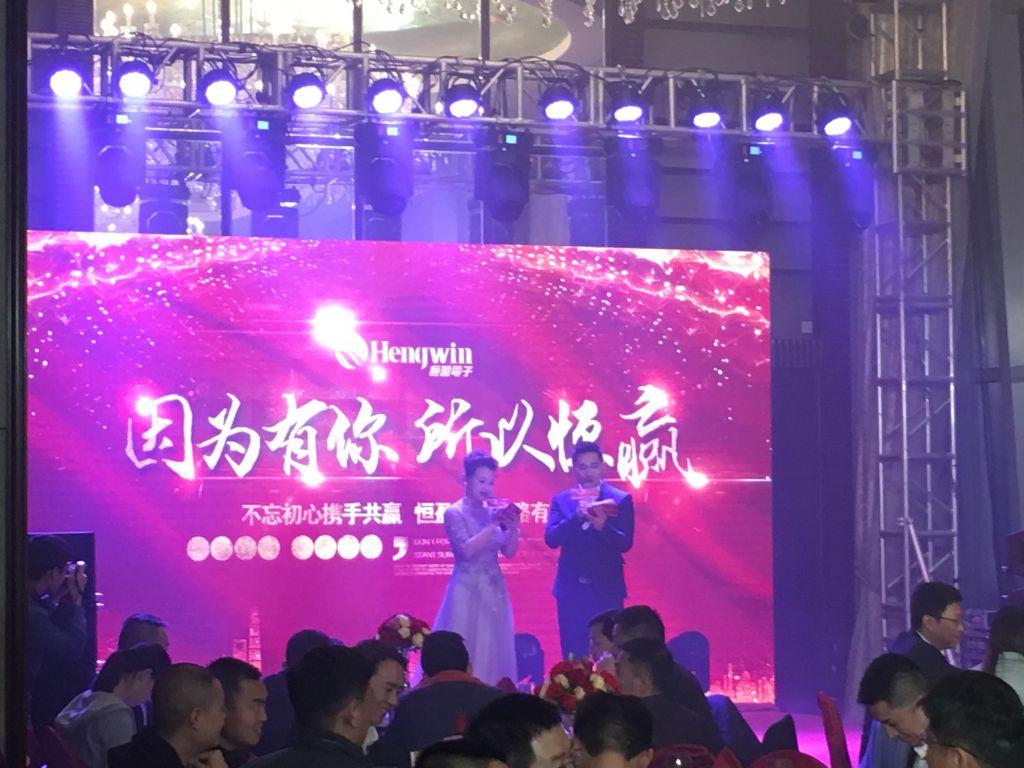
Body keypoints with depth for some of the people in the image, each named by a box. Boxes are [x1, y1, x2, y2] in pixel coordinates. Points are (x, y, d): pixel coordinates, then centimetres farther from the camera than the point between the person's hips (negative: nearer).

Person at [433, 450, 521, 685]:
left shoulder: (494, 512, 8)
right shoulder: (454, 513, -6)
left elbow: (509, 552, 6)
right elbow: (466, 551, -17)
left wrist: (513, 528, -11)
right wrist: (493, 525, -19)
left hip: (494, 590, 5)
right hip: (468, 590, -5)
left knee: (493, 651, 5)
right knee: (464, 651, -5)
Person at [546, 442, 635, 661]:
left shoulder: (621, 499, 1)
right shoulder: (561, 500, 7)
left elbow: (625, 543, -6)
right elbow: (551, 539, -5)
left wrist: (603, 527, -25)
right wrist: (576, 517, -21)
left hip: (607, 589, -2)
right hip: (571, 589, 2)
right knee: (573, 658, 3)